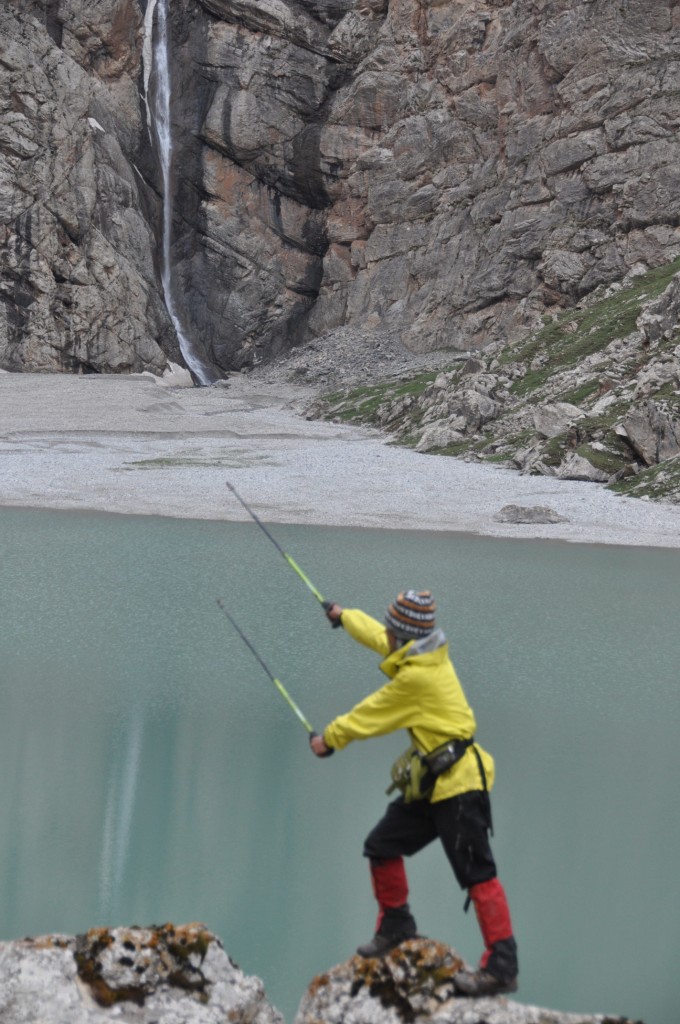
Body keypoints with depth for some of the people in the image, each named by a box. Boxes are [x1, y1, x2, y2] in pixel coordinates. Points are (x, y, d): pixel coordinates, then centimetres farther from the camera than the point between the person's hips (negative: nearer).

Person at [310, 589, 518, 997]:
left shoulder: (417, 676, -21)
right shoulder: (425, 652, 7)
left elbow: (370, 715, -9)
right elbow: (378, 637, 28)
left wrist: (330, 738, 7)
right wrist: (344, 616, 44)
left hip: (458, 784, -10)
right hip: (433, 782, 10)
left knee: (477, 873, -11)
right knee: (382, 846, 16)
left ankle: (502, 966, -11)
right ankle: (396, 925, 34)